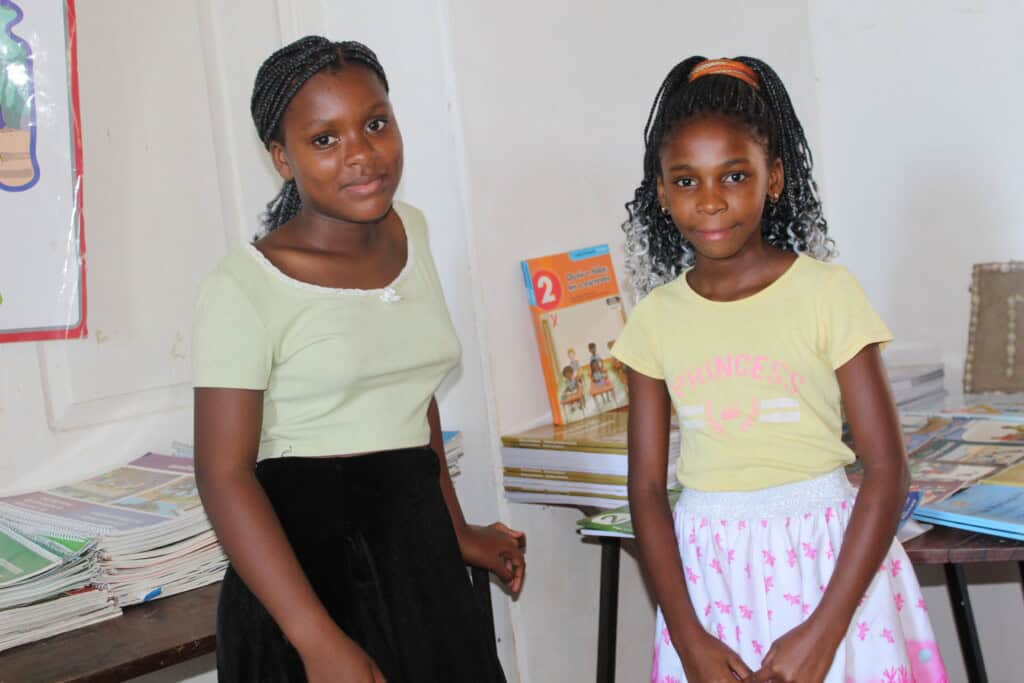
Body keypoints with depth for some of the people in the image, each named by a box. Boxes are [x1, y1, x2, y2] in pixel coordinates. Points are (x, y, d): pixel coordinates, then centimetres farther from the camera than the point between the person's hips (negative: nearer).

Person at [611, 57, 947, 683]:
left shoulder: (826, 292, -8)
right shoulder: (658, 316, 0)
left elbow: (888, 471, -9)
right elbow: (647, 486, 1)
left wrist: (823, 632, -14)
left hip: (828, 563, -2)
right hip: (707, 576, 2)